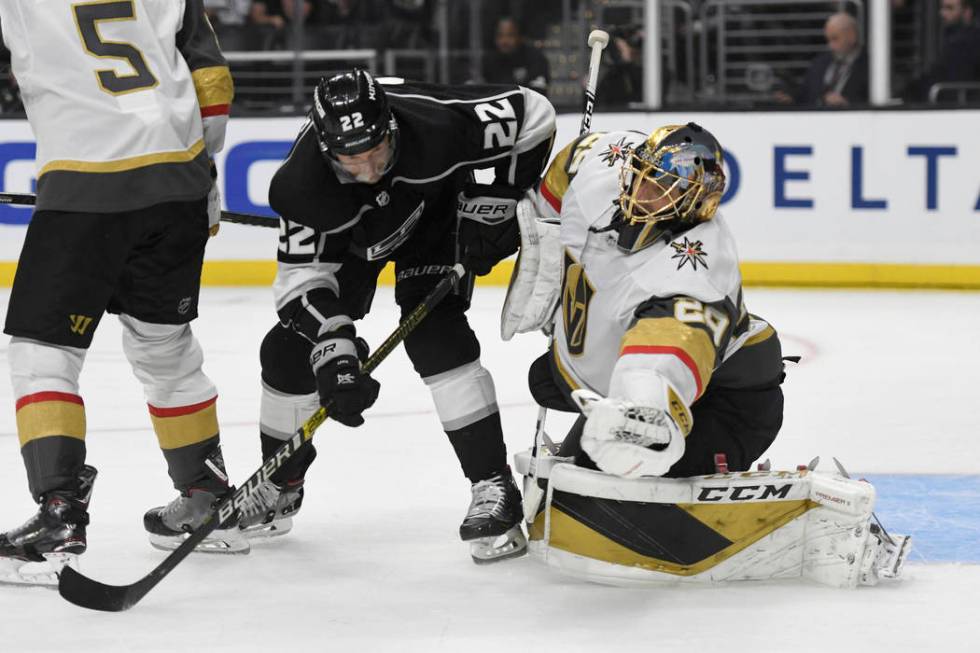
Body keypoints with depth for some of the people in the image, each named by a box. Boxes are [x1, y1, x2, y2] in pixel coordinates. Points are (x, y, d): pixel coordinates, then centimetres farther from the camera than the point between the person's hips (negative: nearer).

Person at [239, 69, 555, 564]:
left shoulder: (435, 123, -41)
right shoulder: (302, 182, -37)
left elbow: (533, 115, -29)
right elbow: (303, 274, -29)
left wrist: (492, 207, -24)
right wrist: (333, 351, -41)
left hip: (435, 215, -2)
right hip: (348, 237, 2)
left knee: (434, 334, -23)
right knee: (292, 347, -3)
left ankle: (493, 486, -19)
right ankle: (280, 487, 20)